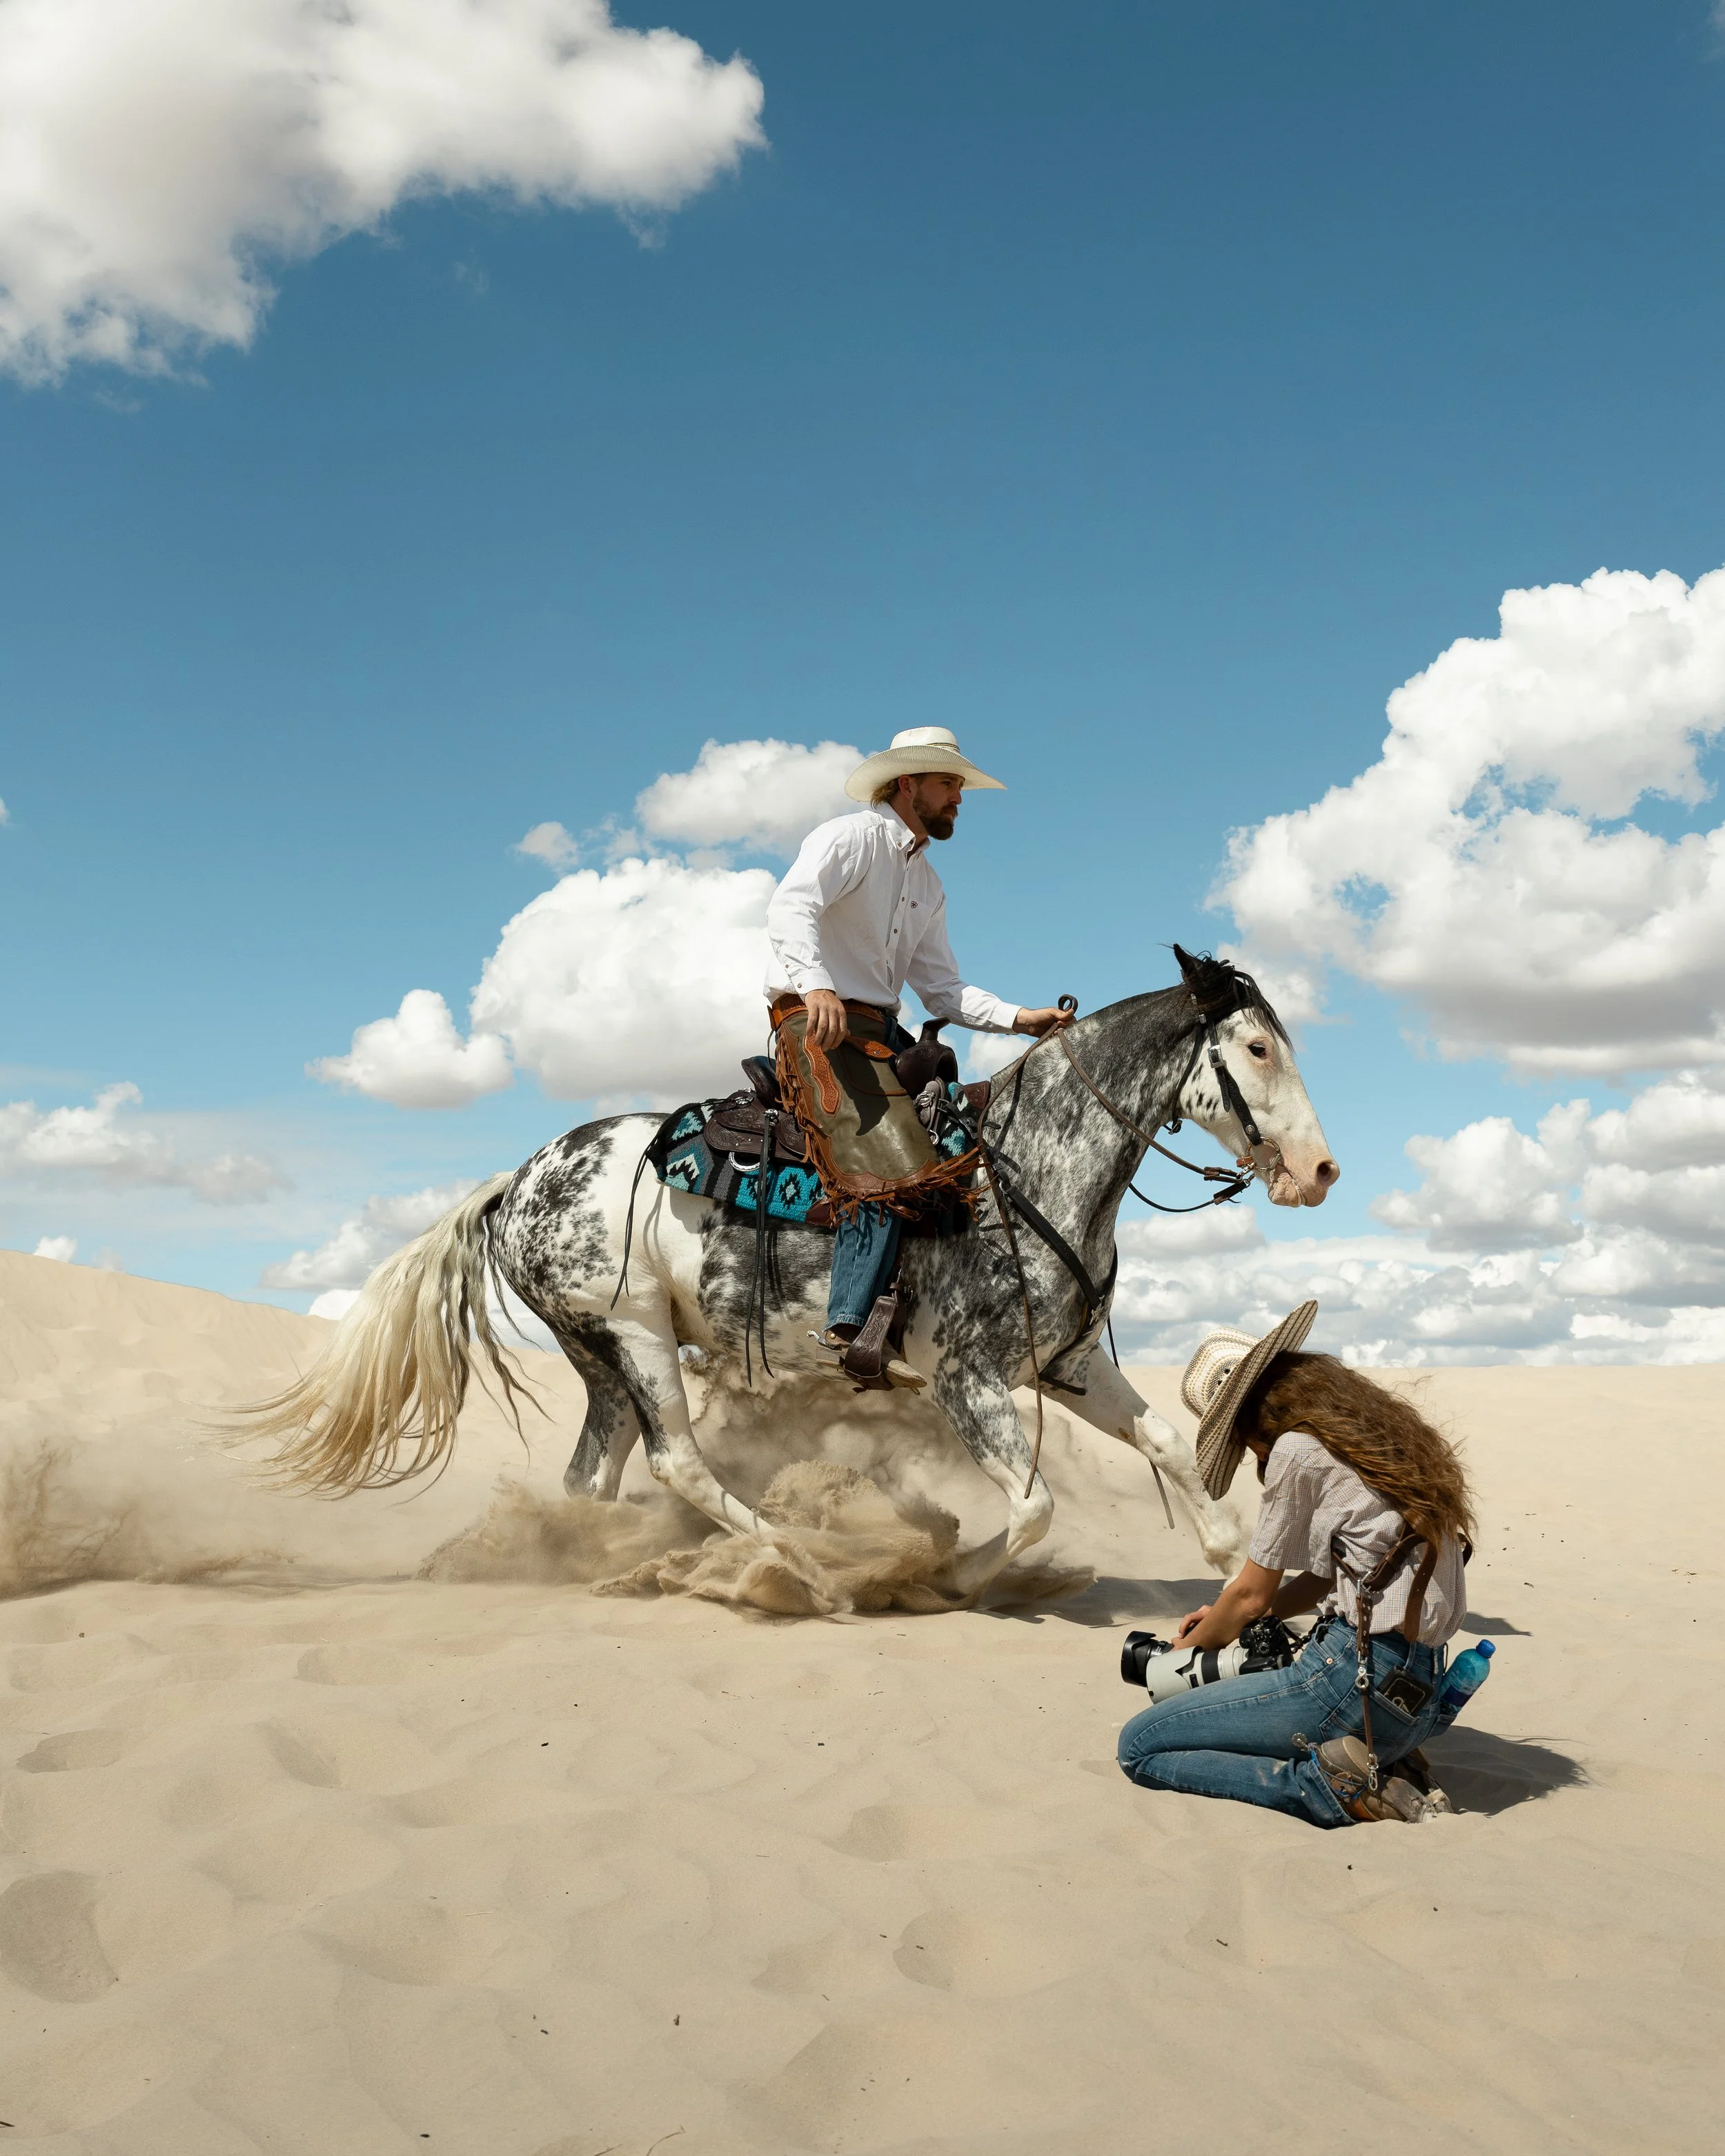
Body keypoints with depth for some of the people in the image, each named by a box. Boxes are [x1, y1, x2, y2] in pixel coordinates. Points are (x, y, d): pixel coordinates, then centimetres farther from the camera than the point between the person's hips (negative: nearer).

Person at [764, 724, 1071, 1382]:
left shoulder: (928, 885, 24)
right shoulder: (850, 838, -2)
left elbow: (942, 989, 19)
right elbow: (790, 908, -20)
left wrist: (1018, 1018, 3)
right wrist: (816, 985, -38)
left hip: (881, 1032, 9)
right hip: (817, 1019, -9)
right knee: (894, 1163, -25)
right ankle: (848, 1332, -27)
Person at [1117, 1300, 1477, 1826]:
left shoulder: (1298, 1450, -9)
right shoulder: (1387, 1434, 16)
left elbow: (1252, 1594, 0)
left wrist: (1188, 1647, 19)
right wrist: (1225, 1618, 26)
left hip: (1356, 1678, -9)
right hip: (1423, 1696, 9)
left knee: (1139, 1746, -3)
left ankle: (1328, 1787, -13)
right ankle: (1379, 1761, 9)